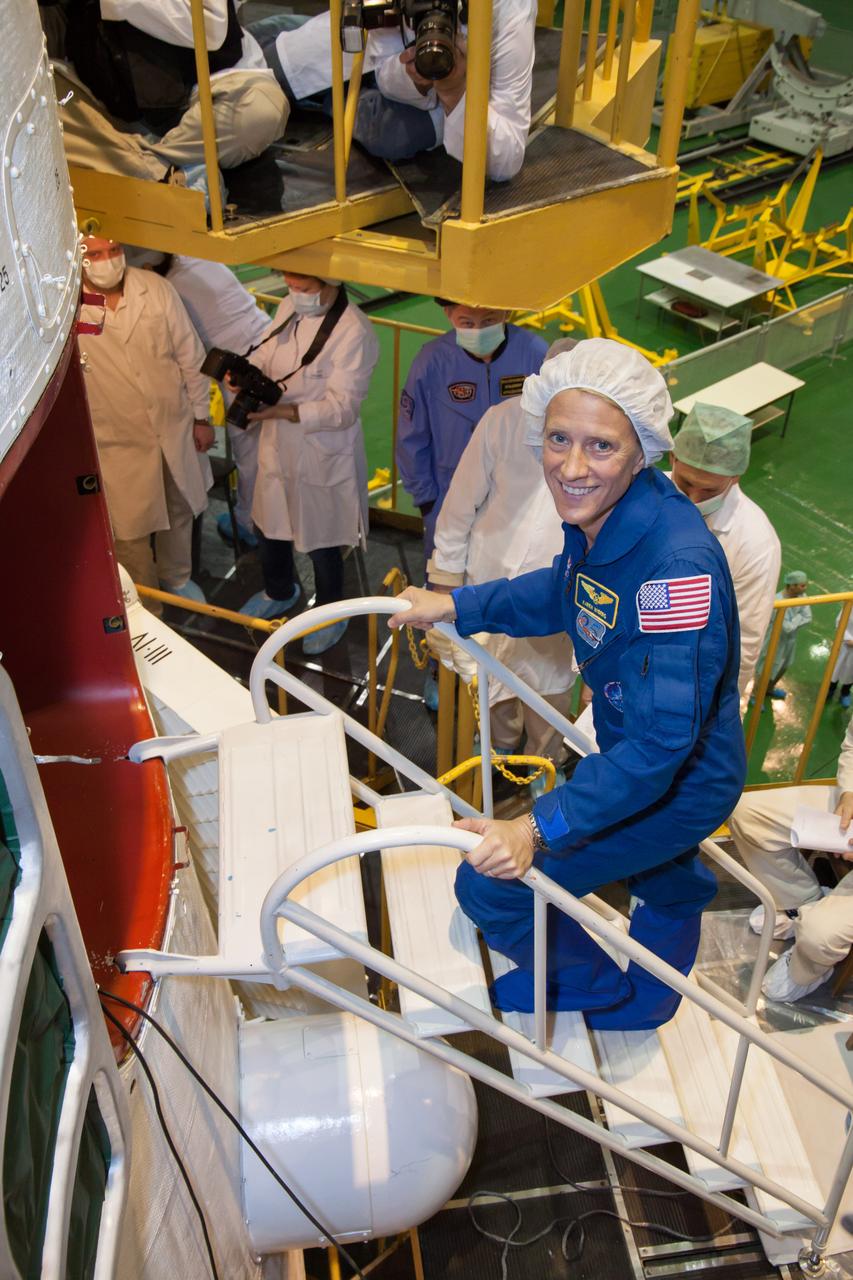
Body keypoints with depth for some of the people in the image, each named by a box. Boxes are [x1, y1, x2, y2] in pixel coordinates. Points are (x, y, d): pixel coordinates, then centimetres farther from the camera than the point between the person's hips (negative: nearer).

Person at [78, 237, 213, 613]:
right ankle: (145, 608, 33)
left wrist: (201, 416, 3)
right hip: (117, 442, -3)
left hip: (175, 428, 3)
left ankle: (177, 577, 51)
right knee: (130, 532, 8)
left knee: (179, 512, 23)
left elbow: (190, 356, -1)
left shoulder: (157, 289, -10)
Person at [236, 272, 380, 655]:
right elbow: (265, 354, 11)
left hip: (324, 458, -7)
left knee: (322, 545, 13)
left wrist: (281, 411, -34)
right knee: (268, 528, 25)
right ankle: (279, 592, 54)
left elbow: (341, 408, -26)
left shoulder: (354, 332, -24)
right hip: (278, 447, 7)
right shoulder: (289, 308, -2)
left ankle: (330, 615, 40)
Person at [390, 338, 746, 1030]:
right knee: (666, 885, 35)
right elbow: (563, 594, 10)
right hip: (638, 753, 8)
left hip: (682, 784, -8)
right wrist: (455, 605, 8)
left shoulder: (679, 565, -38)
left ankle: (595, 984, 28)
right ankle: (645, 1002, 67)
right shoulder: (601, 515, -13)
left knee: (491, 883, -3)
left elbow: (661, 742, -37)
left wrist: (539, 828, -38)